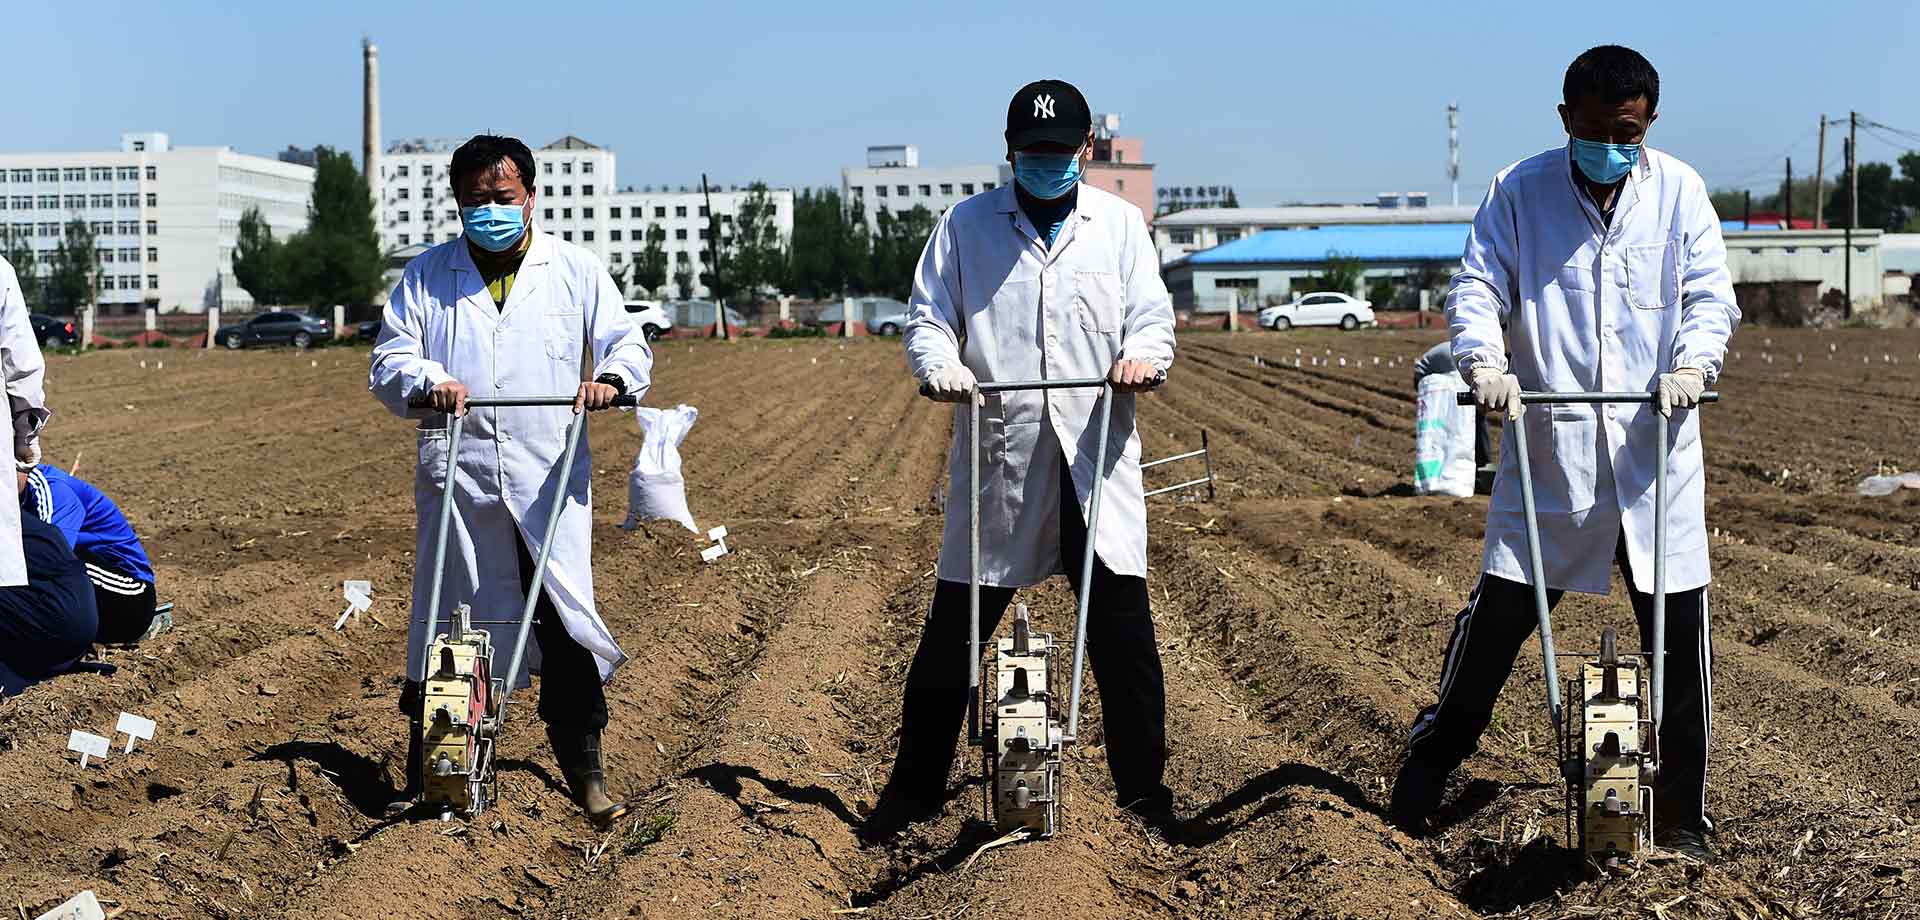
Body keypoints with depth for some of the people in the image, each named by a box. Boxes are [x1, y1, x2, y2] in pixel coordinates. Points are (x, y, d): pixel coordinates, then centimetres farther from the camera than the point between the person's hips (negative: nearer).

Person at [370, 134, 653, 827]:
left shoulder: (576, 271, 10)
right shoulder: (426, 277, 11)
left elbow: (629, 345, 8)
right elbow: (387, 361, 9)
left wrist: (611, 378, -14)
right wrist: (429, 381, -12)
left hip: (550, 483, -1)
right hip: (456, 481, 1)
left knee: (566, 625, -2)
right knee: (445, 623, 5)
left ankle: (584, 771, 9)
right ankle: (425, 774, 15)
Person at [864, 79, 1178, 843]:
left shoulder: (1119, 224, 12)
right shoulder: (965, 225, 9)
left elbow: (1152, 316, 7)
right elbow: (928, 316, 5)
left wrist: (1144, 356, -16)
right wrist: (940, 368, -16)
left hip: (1096, 458, 0)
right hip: (996, 457, 0)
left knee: (1123, 629, -1)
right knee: (954, 627, 4)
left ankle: (1145, 788, 13)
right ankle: (915, 787, 17)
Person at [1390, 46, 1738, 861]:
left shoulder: (1679, 192, 4)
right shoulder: (1520, 189, 1)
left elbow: (1711, 297, 2)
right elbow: (1475, 285, -3)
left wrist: (1693, 364, -18)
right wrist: (1484, 360, -22)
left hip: (1653, 445, 1)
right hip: (1549, 441, -1)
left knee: (1680, 625, 3)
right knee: (1498, 610, 1)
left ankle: (1682, 815, 15)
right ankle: (1429, 763, 21)